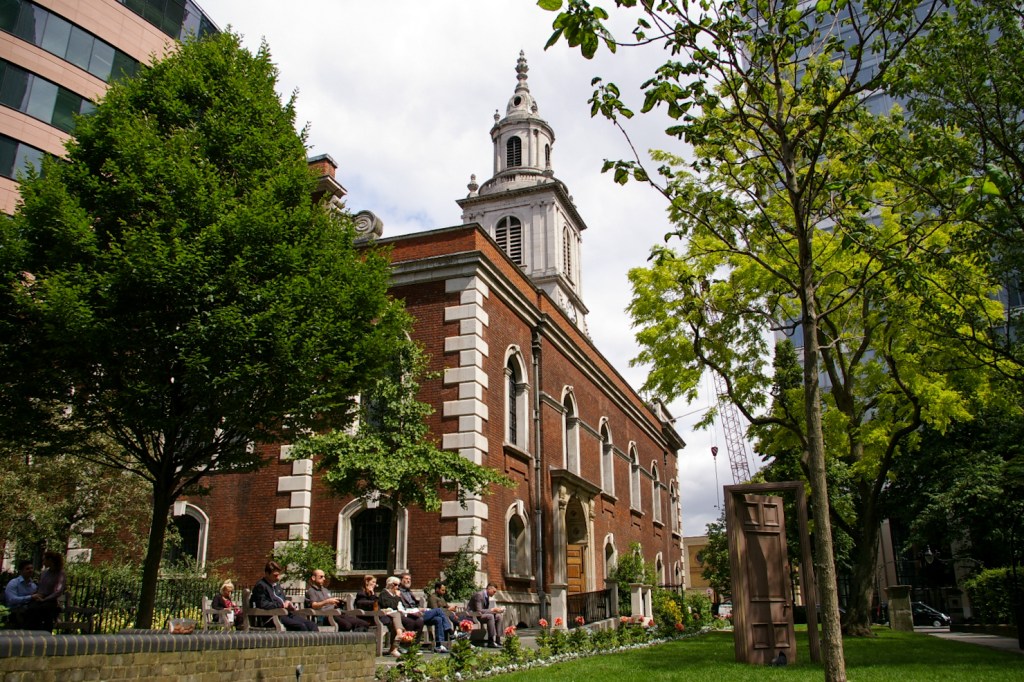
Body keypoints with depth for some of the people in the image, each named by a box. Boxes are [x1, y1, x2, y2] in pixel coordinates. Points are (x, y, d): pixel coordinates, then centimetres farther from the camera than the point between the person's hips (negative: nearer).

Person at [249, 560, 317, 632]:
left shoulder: (277, 585, 23)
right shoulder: (260, 586, -5)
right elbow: (262, 605, -18)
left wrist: (289, 605, 7)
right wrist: (282, 605, -14)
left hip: (286, 614, 9)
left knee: (312, 625, -13)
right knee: (301, 626, -29)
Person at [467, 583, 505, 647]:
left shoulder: (487, 596, 7)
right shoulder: (479, 595, -23)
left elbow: (485, 609, 11)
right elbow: (479, 611, -29)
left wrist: (496, 609, -5)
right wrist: (492, 610, -26)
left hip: (480, 614, 10)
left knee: (498, 616, -2)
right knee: (490, 616, -31)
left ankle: (497, 639, -6)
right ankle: (491, 642, -30)